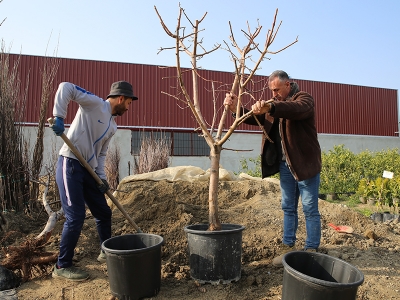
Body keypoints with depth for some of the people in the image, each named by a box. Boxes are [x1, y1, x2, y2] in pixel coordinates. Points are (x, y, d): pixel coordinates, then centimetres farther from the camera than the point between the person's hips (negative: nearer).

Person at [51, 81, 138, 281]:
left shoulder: (112, 126, 15)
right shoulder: (95, 103, -7)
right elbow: (66, 87, -16)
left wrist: (101, 177, 5)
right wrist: (59, 116, -25)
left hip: (87, 170, 9)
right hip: (70, 165, -9)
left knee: (104, 212, 14)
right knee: (75, 217, -8)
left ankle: (106, 252, 34)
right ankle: (62, 266, 10)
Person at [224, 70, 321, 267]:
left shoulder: (304, 99, -10)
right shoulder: (275, 103, 12)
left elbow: (297, 109, -34)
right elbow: (256, 119, 4)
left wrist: (271, 108, -52)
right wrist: (236, 109, -13)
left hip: (305, 162, -6)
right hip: (285, 163, 7)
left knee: (310, 209, 3)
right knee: (288, 208, 13)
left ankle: (311, 251, 15)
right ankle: (288, 247, 23)